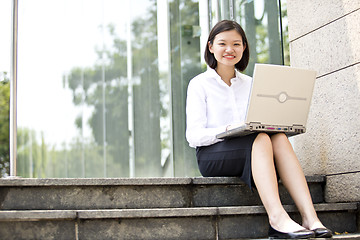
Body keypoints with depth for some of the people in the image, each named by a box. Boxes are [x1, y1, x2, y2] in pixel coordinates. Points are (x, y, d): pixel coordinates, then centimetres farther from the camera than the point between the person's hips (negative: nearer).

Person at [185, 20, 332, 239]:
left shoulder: (249, 84, 19)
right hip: (212, 157, -4)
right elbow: (194, 136, -7)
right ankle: (277, 216, -47)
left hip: (250, 152, 4)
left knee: (279, 138, -29)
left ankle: (310, 217, -41)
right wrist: (228, 129, -24)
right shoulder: (200, 84, 3)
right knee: (261, 139, -33)